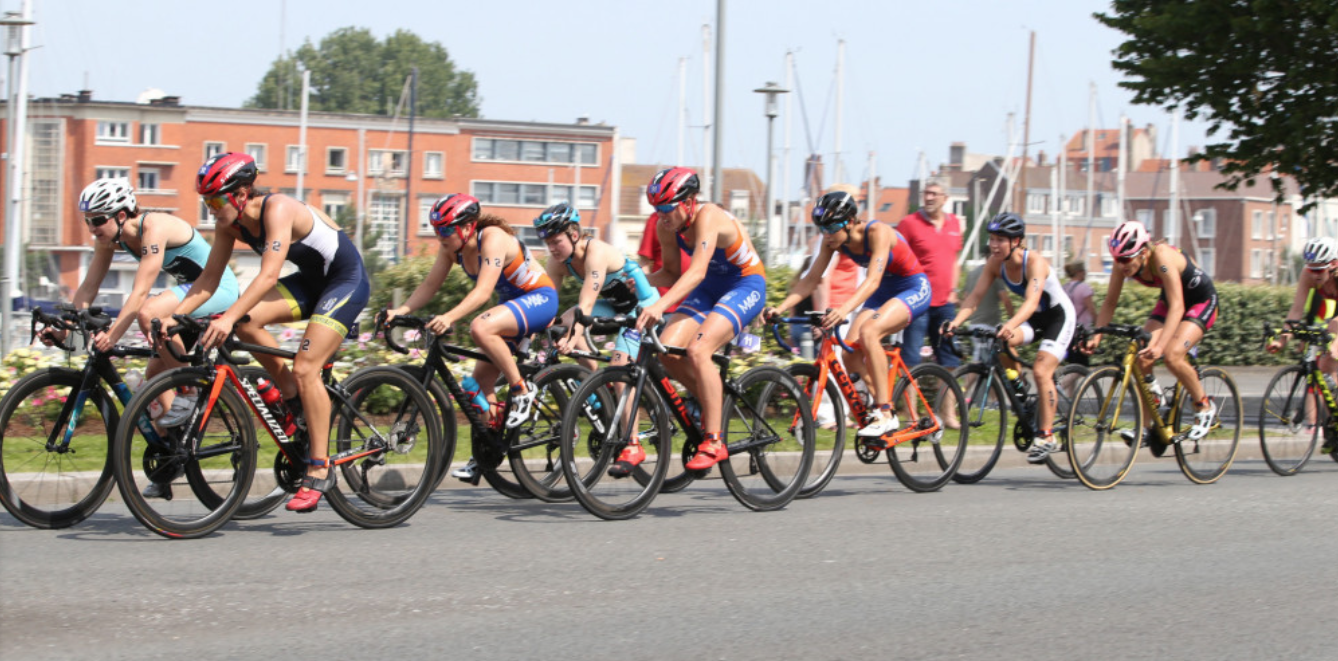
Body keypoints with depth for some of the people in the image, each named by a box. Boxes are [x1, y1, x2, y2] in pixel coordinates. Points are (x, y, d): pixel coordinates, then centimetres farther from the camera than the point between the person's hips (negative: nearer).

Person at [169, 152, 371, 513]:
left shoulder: (277, 209, -28)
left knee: (305, 369, -19)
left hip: (347, 280, -8)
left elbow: (269, 275, -38)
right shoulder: (231, 223, -5)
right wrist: (175, 316, -17)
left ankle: (319, 470, -12)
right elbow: (209, 278, -3)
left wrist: (228, 318, -47)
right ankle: (294, 399, 1)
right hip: (311, 281, 8)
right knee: (246, 322, -17)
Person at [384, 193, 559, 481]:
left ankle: (521, 390, -19)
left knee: (480, 328, -35)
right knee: (481, 380, 2)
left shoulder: (493, 238, -27)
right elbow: (430, 285, -3)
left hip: (540, 298, -9)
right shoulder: (452, 246, -4)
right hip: (511, 302, 9)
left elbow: (483, 291, -36)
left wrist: (449, 317, -48)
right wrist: (401, 311, -19)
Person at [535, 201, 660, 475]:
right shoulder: (558, 260, -10)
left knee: (619, 366, -22)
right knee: (565, 321, -18)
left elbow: (587, 302, -40)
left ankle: (633, 447, -19)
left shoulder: (596, 252, -31)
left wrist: (573, 339, -50)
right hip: (614, 304, 8)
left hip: (641, 304, -8)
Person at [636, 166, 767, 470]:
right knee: (667, 349, -14)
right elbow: (672, 274, 6)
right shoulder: (666, 227, -7)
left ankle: (714, 442, -19)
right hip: (711, 287, 7)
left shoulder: (708, 217, -29)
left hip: (746, 285, -7)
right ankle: (712, 401, 12)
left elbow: (697, 271, -41)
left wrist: (660, 306, -53)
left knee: (698, 350, -27)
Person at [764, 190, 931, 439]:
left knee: (868, 332, -31)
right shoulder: (833, 241, -9)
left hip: (914, 289, -7)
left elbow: (873, 280, -39)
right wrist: (780, 308, -23)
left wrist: (844, 309, -55)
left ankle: (885, 413, -26)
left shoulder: (877, 232, -29)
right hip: (884, 293, 7)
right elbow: (811, 280, -8)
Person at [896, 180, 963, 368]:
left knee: (950, 358, 8)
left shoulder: (954, 223, 10)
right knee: (910, 357, -7)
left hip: (945, 303, 5)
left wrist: (953, 290, 13)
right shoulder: (909, 223, -5)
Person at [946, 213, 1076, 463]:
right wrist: (956, 321, -36)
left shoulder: (1035, 263, -30)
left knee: (1041, 371, -22)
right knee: (1001, 343, -23)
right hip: (1034, 318, 6)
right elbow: (975, 296, -18)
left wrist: (1010, 325, -62)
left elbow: (1032, 301, -44)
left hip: (1059, 316, -6)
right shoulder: (995, 264, -12)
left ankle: (1046, 436, -13)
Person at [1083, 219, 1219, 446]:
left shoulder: (1161, 257, -37)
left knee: (1172, 356, -27)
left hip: (1201, 301, -6)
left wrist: (1160, 345, -53)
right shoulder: (1124, 263, -18)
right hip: (1168, 300, 7)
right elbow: (1110, 302, -8)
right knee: (1141, 358, -12)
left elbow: (1177, 306, -42)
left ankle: (1205, 408, -3)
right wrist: (1096, 336, -22)